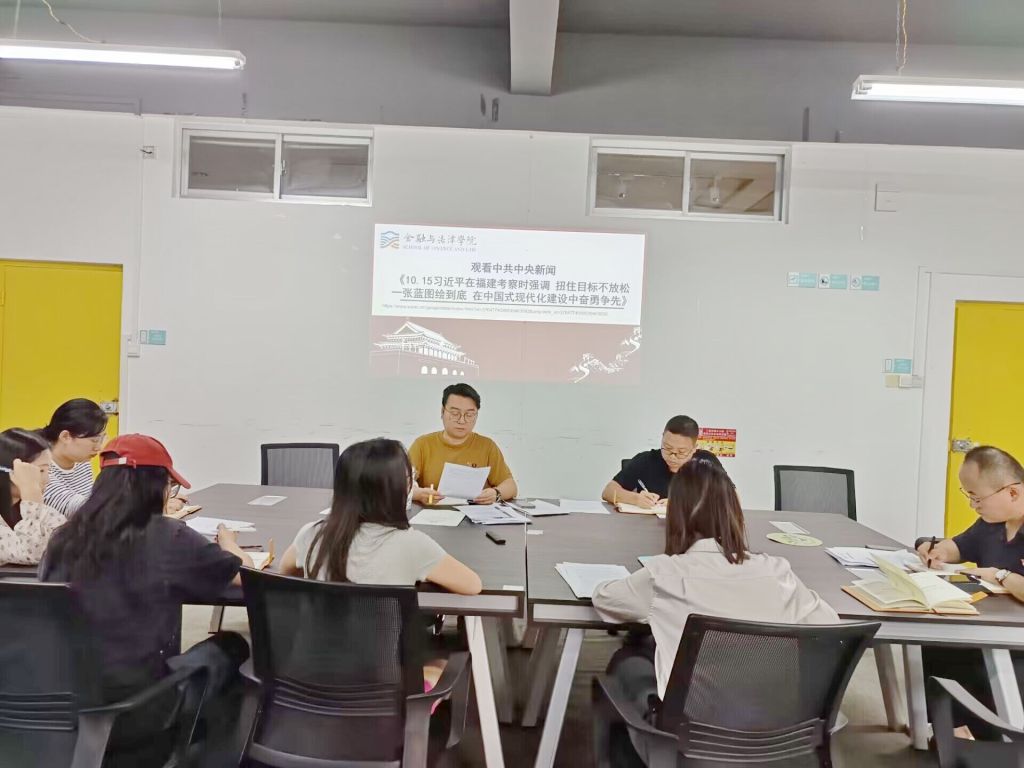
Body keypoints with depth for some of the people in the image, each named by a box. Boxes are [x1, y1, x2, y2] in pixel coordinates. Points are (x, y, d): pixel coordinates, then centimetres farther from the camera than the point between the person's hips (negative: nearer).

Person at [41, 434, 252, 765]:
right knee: (231, 647, 18)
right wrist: (227, 542, 21)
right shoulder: (166, 537, -15)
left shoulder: (64, 538, -2)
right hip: (135, 716, -6)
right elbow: (246, 573, -2)